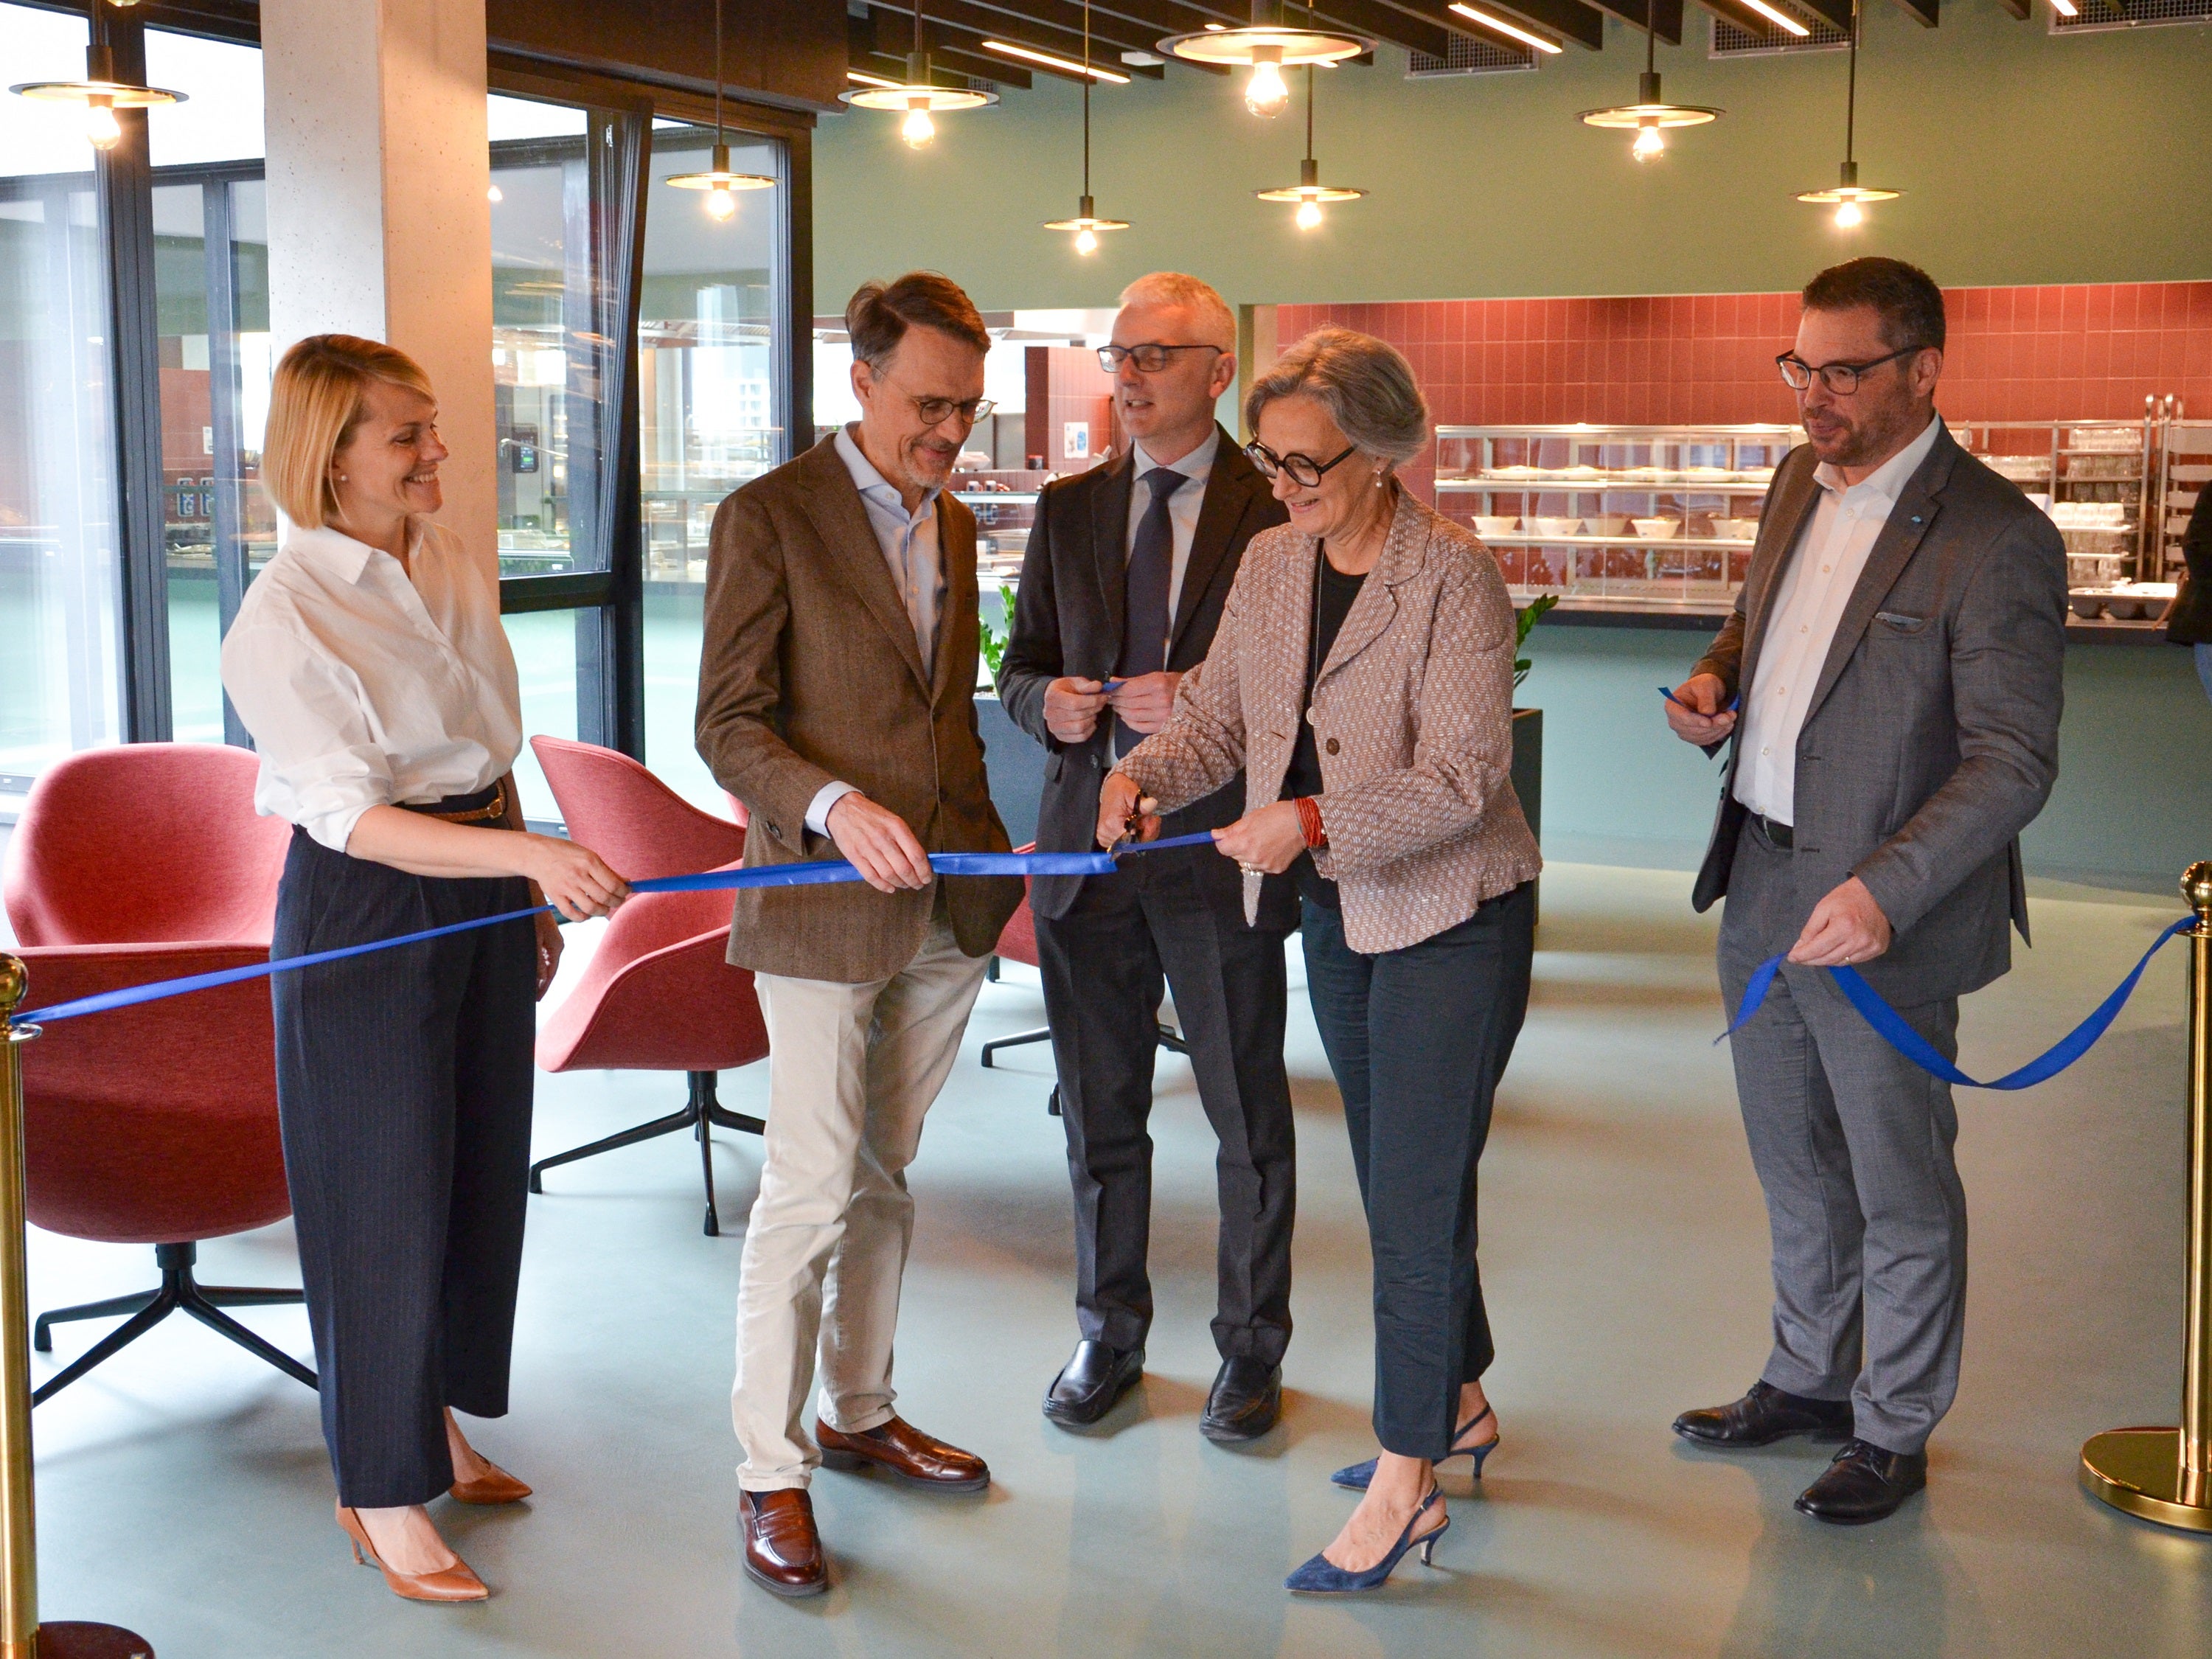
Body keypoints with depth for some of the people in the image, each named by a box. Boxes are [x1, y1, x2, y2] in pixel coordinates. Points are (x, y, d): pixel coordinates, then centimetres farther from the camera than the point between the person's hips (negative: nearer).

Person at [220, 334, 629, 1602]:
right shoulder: (283, 617, -18)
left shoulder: (463, 564, 4)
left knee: (483, 1163, 16)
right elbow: (350, 816, -24)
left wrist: (535, 898, 16)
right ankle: (382, 1493, 18)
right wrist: (533, 856, -35)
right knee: (384, 1189, 2)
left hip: (483, 882, 7)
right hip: (362, 914, -7)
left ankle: (437, 1423, 36)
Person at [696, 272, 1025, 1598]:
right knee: (812, 1189, -4)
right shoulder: (768, 519, -8)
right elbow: (729, 726, -11)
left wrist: (990, 850, 16)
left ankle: (861, 1415, 30)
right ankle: (772, 1473, 8)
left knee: (887, 1176, 16)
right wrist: (836, 809, -26)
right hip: (821, 904, -6)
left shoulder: (955, 527, 13)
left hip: (948, 902, 7)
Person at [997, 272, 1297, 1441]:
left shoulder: (1280, 513, -4)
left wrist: (1207, 702, -21)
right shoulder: (1068, 511, 10)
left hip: (1222, 849, -4)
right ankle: (1108, 1336, 31)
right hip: (1088, 844, 4)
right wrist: (1049, 702, -9)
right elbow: (1019, 667, 13)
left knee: (1248, 1121, 7)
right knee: (1098, 1115, 14)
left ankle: (1250, 1351, 24)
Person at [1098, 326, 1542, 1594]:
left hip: (1450, 916, -7)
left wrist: (1312, 822, -32)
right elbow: (1217, 711, 8)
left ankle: (1406, 1483, 5)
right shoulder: (1270, 563, 4)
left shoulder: (1457, 579, -17)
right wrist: (1145, 774, -12)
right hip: (1337, 915, 7)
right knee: (1396, 1178, 17)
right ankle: (1457, 1405, 35)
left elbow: (1460, 777, -22)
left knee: (1418, 1189, -4)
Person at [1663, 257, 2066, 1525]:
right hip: (1762, 888, 8)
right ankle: (1809, 1378, 41)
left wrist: (1886, 890, -32)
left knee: (1901, 1190, 10)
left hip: (1880, 914, -7)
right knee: (1797, 1168, 22)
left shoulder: (1995, 539, -19)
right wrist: (1719, 677, 1)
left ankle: (1895, 1431, 28)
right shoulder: (1802, 482, 6)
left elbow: (2013, 761, -21)